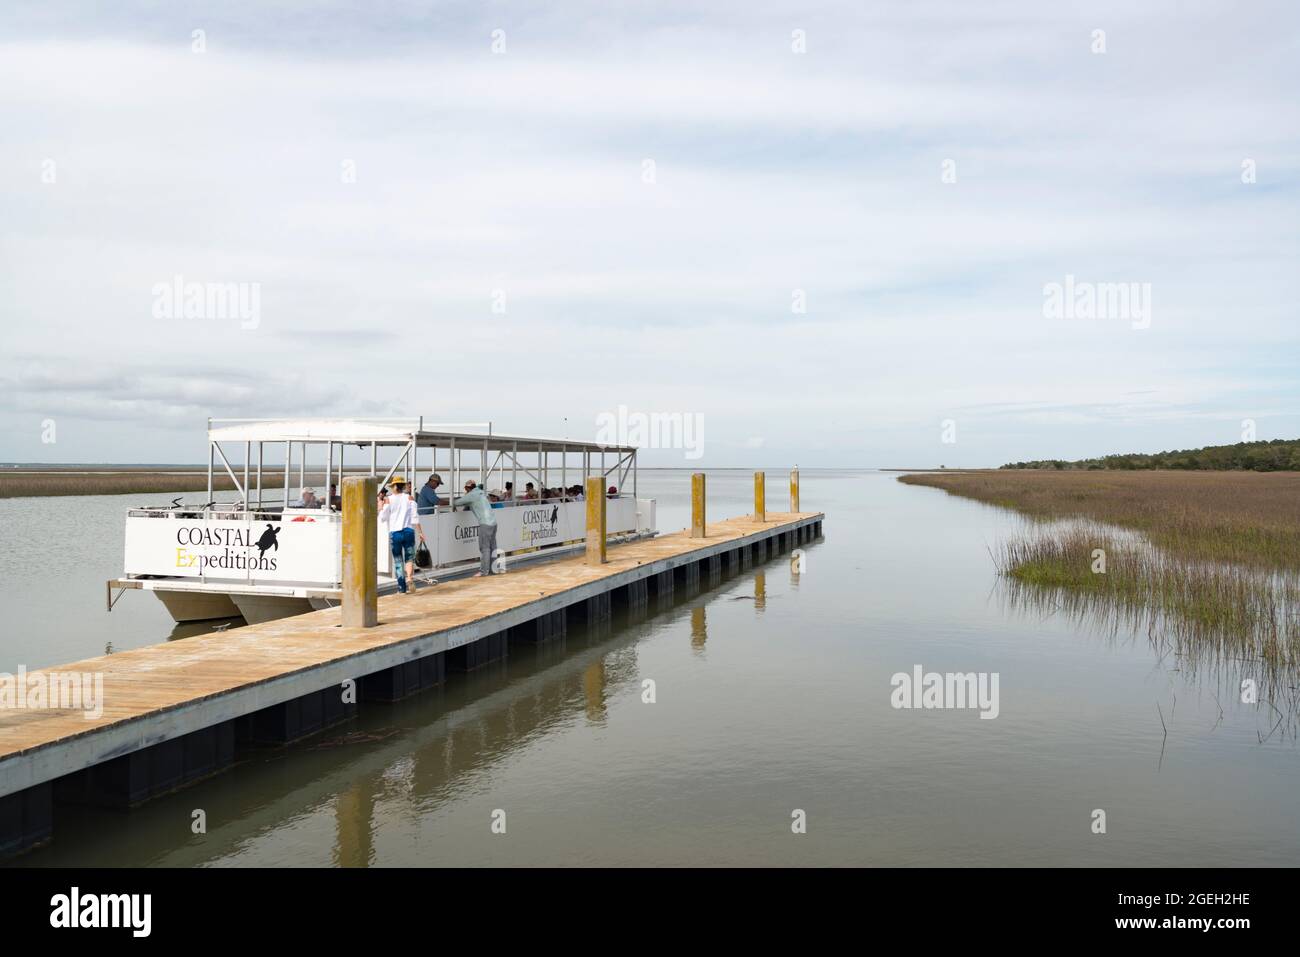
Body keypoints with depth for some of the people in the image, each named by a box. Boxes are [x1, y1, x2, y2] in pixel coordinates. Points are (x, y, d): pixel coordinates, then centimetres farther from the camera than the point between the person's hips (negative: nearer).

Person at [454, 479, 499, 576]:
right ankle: (493, 569, 15)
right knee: (492, 548, 11)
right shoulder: (480, 493, 21)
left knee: (484, 548, -7)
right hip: (493, 523, 8)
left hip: (485, 524, -8)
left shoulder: (472, 495, -3)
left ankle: (483, 571, -8)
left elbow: (457, 502, 2)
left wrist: (453, 503, 21)